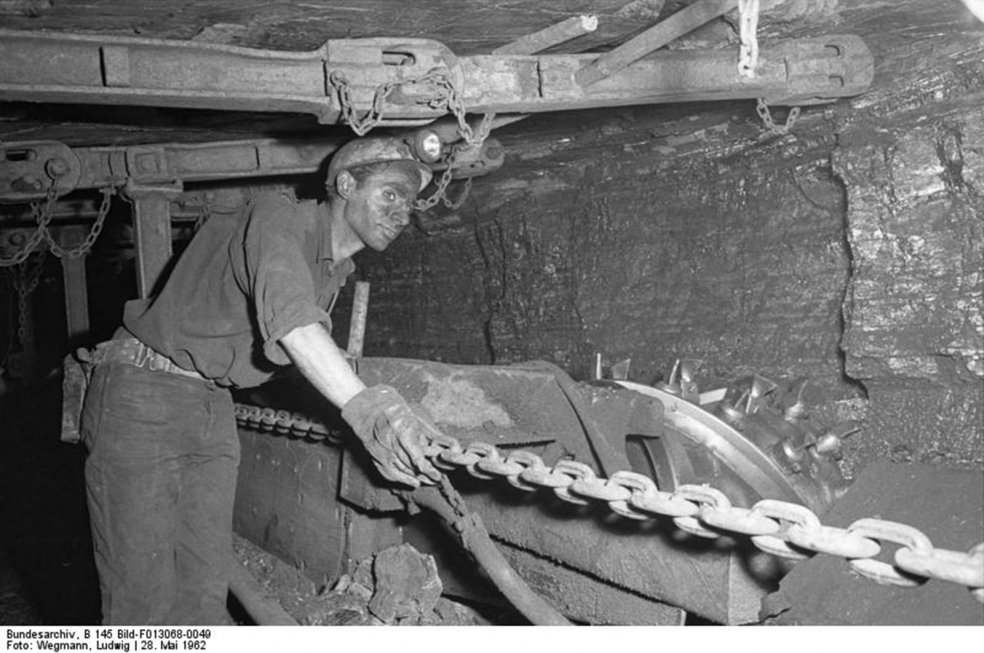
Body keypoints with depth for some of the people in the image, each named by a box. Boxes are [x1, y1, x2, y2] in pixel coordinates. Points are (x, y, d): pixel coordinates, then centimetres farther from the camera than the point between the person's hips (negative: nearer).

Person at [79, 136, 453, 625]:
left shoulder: (336, 270, 9)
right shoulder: (277, 217, -20)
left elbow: (321, 362, 7)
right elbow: (286, 314, -39)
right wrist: (361, 405, -53)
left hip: (214, 407, 8)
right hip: (142, 396, -8)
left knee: (204, 590, 8)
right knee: (144, 598, -6)